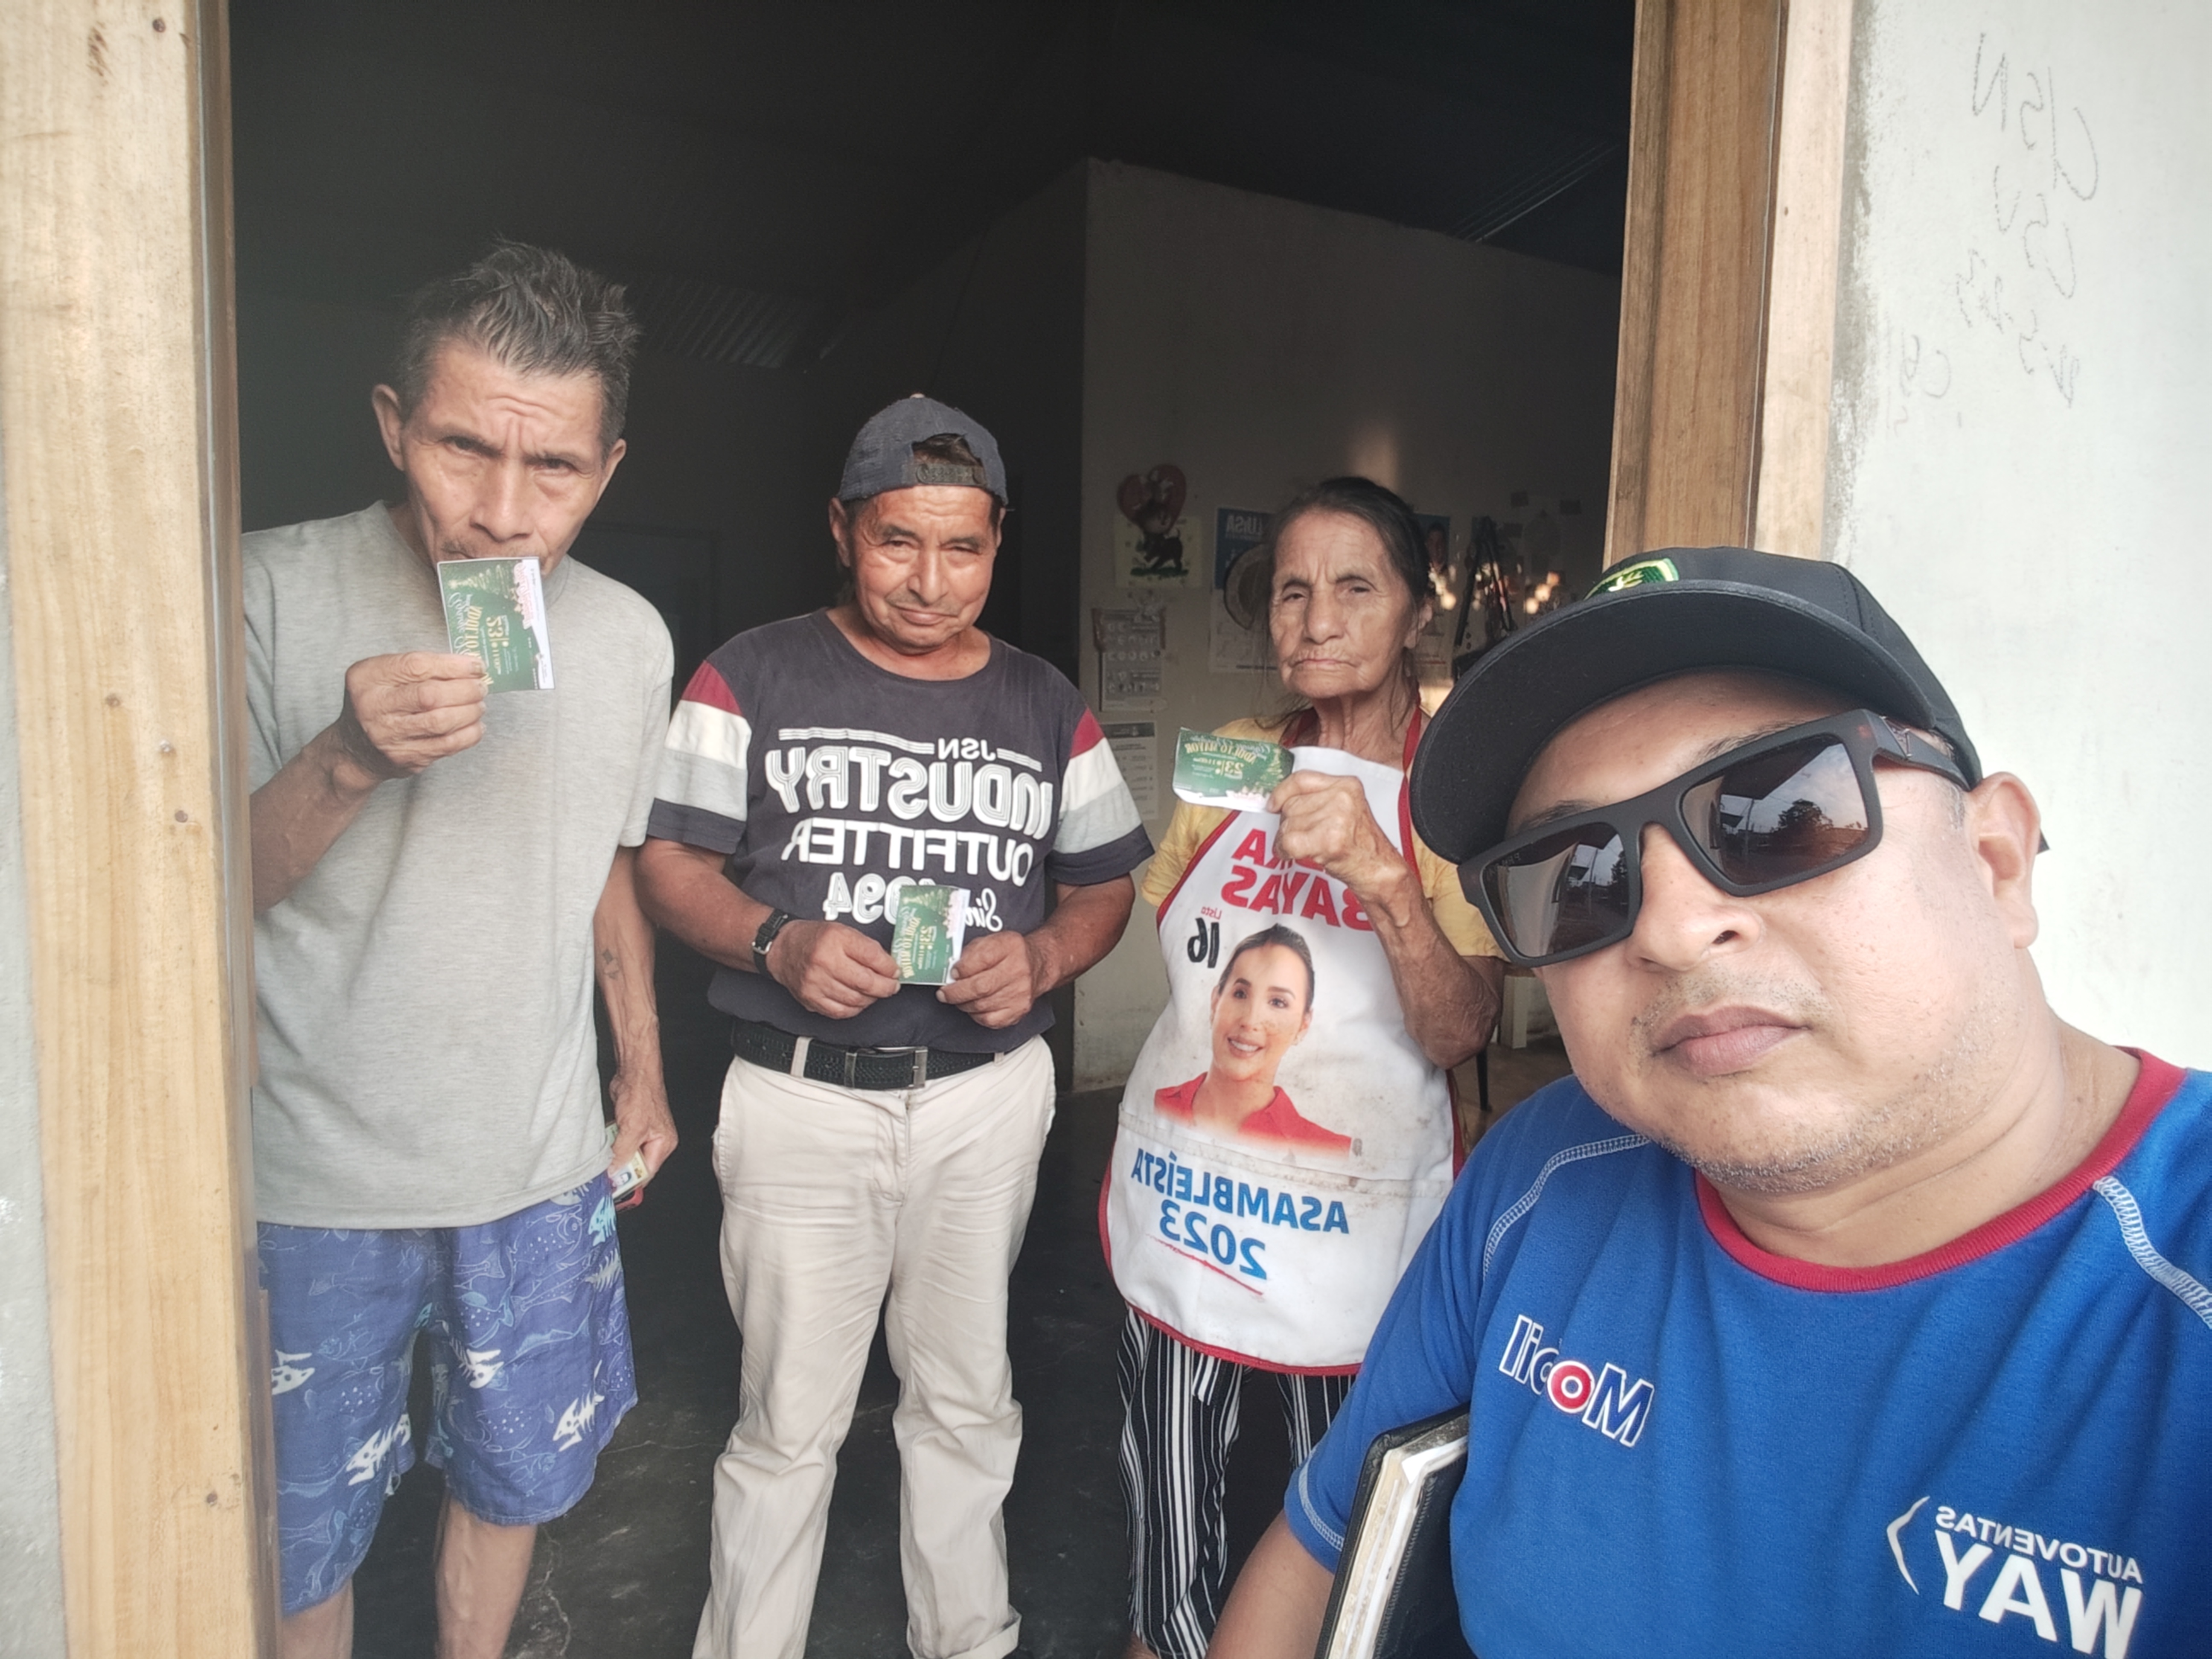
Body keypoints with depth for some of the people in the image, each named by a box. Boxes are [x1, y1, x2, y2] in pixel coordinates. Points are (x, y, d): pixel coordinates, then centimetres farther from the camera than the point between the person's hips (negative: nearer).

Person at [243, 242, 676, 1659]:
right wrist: (350, 760, -30)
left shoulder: (631, 637, -2)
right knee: (300, 1541, 16)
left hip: (541, 1167, 3)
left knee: (512, 1481, 21)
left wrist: (644, 1066, 15)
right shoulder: (275, 595, -13)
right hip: (313, 1180, -3)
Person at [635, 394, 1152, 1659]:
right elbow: (670, 859, -1)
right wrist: (777, 941, -19)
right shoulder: (755, 677, -1)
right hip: (801, 1094, -2)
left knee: (968, 1401, 19)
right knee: (789, 1420, 9)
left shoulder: (1048, 706, 7)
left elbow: (1106, 884, 10)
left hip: (988, 1093, 3)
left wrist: (1044, 955, -11)